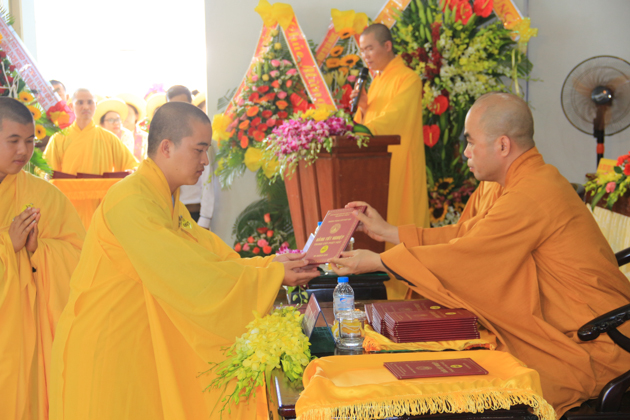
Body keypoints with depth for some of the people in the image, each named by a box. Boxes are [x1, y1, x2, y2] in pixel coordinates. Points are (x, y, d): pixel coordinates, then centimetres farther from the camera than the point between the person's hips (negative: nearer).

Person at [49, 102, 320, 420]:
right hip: (105, 354, -9)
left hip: (141, 344, 9)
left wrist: (268, 263, -5)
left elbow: (212, 257, 7)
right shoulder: (131, 201, -22)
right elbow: (190, 275, -25)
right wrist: (271, 276, -19)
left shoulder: (169, 201, 10)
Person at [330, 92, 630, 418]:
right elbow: (461, 236, 12)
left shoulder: (531, 197, -26)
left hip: (591, 348, -8)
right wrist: (387, 230, 12)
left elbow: (461, 258, -23)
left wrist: (375, 261, -12)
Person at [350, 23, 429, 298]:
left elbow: (392, 119, -19)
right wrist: (362, 107, 1)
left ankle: (404, 294, -2)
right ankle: (387, 290, 9)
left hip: (399, 168, -8)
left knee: (399, 225, -7)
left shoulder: (408, 79, -8)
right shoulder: (376, 80, 19)